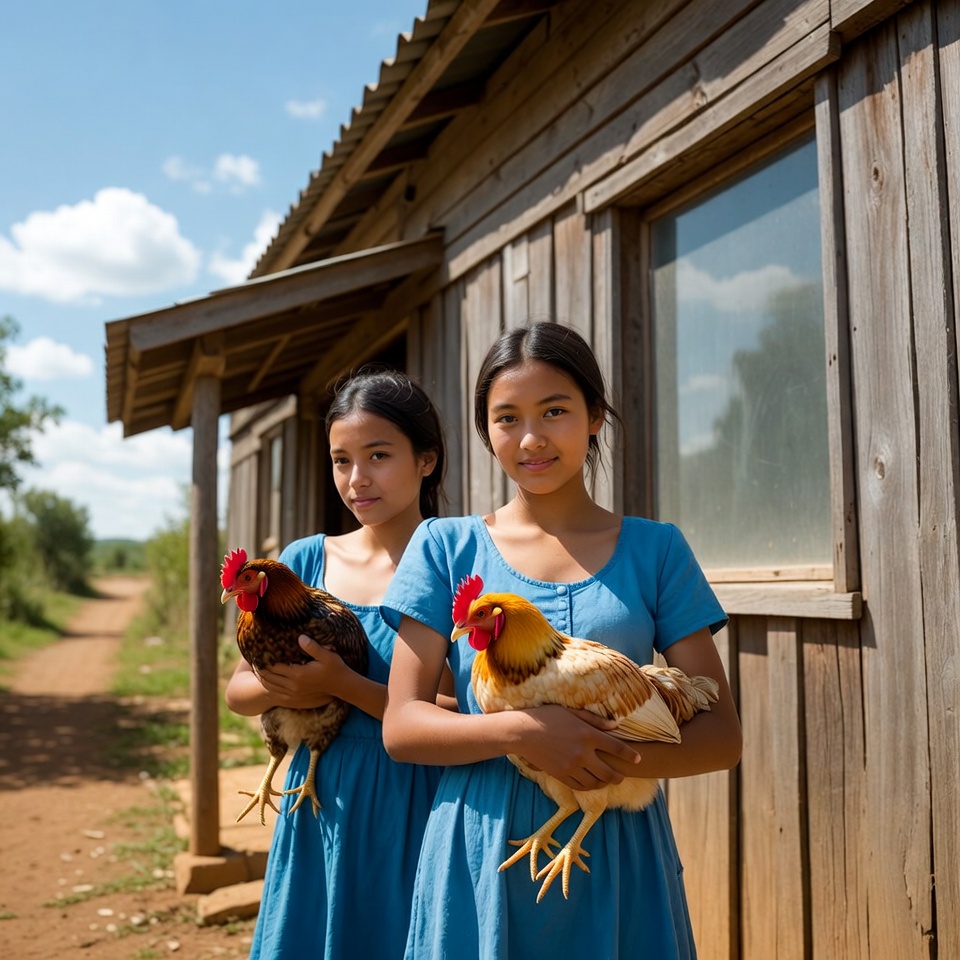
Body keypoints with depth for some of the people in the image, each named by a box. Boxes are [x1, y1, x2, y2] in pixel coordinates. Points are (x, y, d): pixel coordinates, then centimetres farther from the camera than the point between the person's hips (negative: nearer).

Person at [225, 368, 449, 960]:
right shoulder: (307, 560, 2)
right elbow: (238, 689, 8)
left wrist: (342, 684, -23)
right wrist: (280, 688, -13)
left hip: (409, 813, -4)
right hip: (318, 807, 4)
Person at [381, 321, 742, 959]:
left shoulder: (654, 549, 1)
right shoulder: (445, 547, 1)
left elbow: (722, 736, -1)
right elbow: (401, 726, -4)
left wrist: (623, 758, -20)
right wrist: (520, 731, -20)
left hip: (616, 859, 0)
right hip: (479, 859, 0)